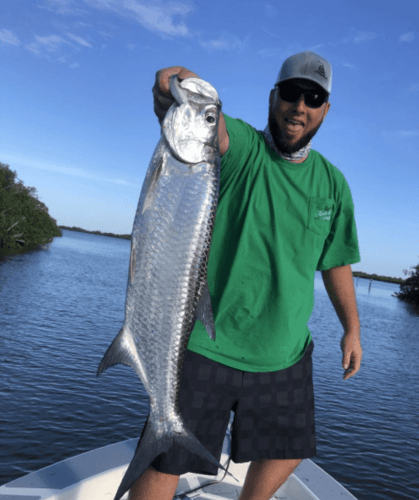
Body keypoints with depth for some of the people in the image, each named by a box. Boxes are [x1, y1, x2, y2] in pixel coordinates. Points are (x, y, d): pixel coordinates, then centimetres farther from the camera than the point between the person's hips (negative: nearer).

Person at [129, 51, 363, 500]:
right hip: (209, 345, -5)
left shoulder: (332, 184, 5)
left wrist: (351, 327, 13)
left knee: (288, 450, 23)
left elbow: (336, 262, 13)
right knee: (166, 462, 3)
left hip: (286, 355, 6)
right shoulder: (239, 147, -10)